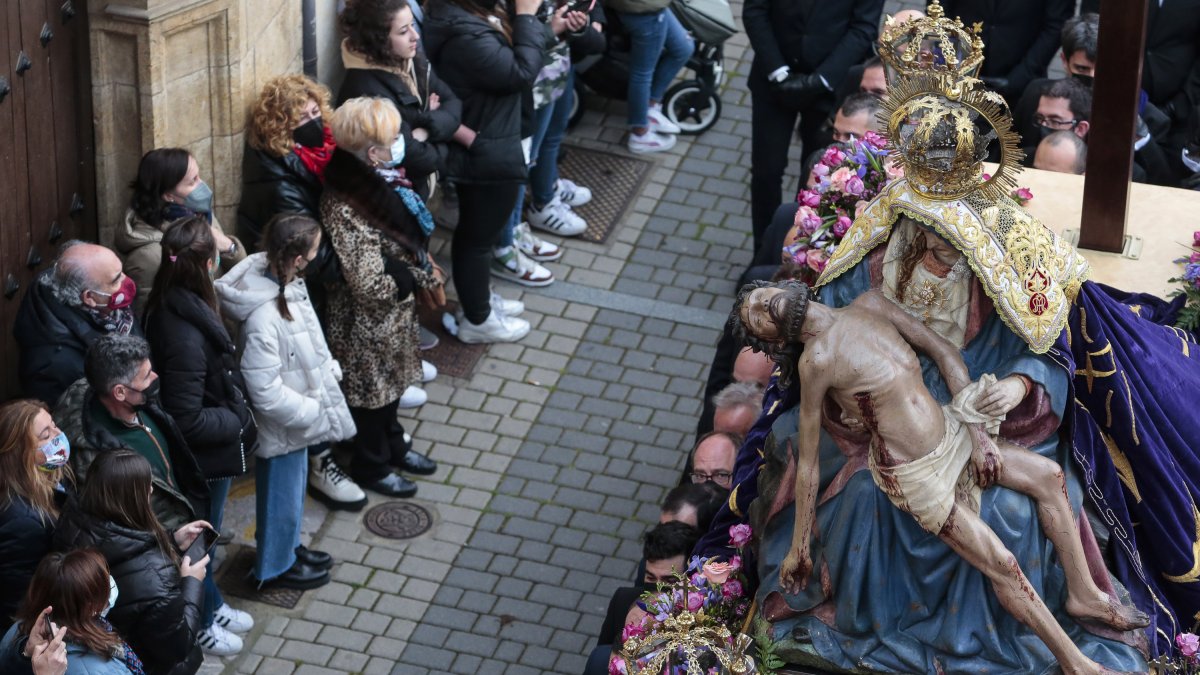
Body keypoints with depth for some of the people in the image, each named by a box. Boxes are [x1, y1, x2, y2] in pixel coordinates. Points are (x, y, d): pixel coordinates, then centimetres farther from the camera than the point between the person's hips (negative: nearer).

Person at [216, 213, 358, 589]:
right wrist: (314, 412, -22)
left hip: (300, 412, 8)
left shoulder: (287, 283, -9)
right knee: (282, 497, 16)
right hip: (281, 426, -8)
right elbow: (266, 393, -31)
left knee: (294, 489, 29)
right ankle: (276, 567, 38)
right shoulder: (263, 318, -37)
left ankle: (288, 547, 51)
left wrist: (327, 369, 3)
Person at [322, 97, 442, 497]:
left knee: (391, 382, 27)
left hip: (395, 314, 8)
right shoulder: (347, 209, -34)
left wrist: (425, 271, -2)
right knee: (373, 390, 13)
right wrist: (418, 281, -17)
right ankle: (371, 468, 34)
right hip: (367, 324, -8)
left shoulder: (375, 182, -6)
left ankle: (392, 446, 49)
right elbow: (368, 285, -30)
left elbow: (407, 238, 11)